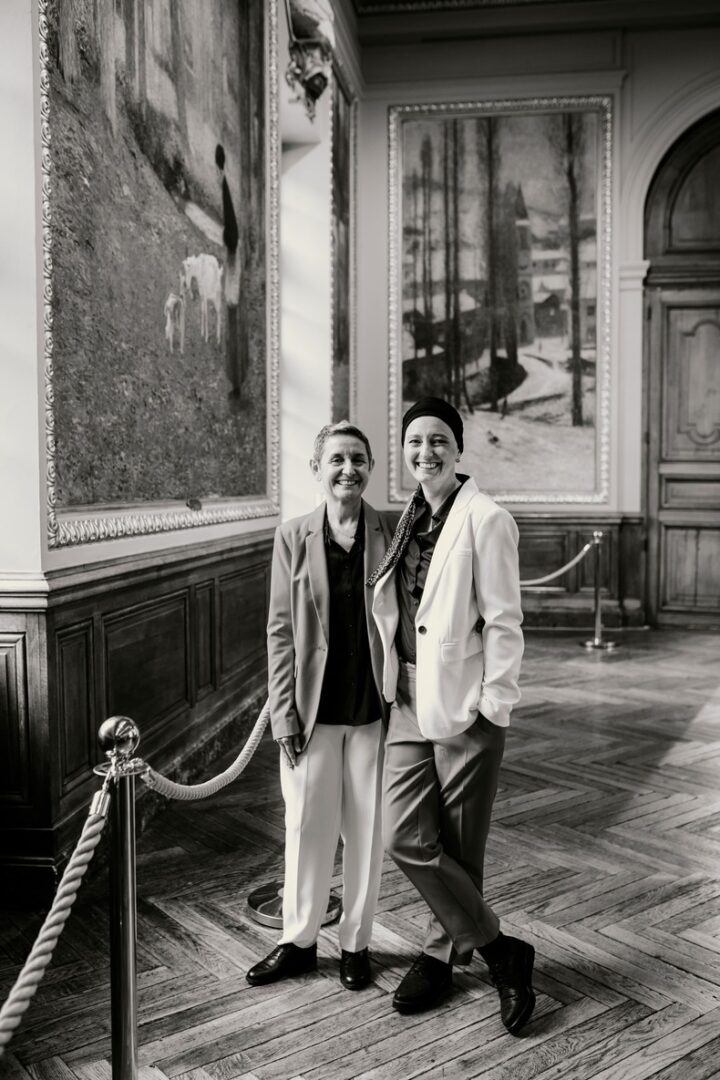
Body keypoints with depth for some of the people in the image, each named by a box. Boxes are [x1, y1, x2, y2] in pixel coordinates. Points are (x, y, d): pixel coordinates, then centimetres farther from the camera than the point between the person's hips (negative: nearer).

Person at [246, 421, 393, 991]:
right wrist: (283, 712, -4)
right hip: (312, 709, 0)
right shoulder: (293, 537, 0)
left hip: (374, 707, 0)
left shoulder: (394, 534, -2)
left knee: (366, 831, 11)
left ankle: (357, 942, 29)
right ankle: (299, 941, 29)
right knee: (306, 827, 10)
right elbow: (281, 630, 1)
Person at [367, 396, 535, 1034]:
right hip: (410, 702, 7)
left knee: (459, 848, 6)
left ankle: (444, 952, 28)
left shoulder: (485, 520, -9)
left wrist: (493, 705, -13)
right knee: (406, 838, 3)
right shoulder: (409, 521, 11)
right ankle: (499, 949, 20)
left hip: (466, 705, -6)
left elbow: (503, 621, -11)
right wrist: (394, 686, 11)